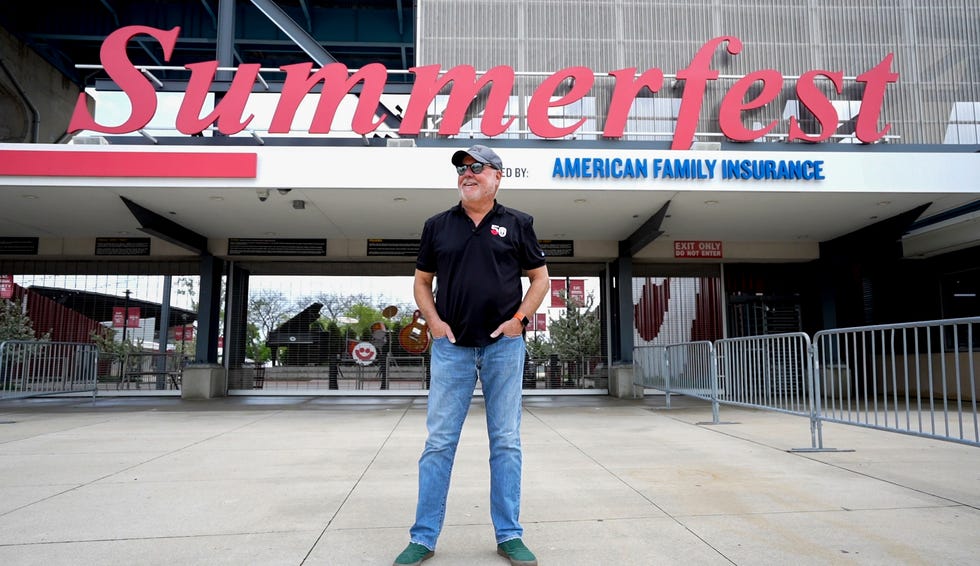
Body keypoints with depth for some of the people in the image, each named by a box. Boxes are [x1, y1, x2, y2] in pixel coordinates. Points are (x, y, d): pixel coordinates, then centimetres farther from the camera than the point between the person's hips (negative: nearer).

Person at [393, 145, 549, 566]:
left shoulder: (517, 224, 6)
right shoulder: (437, 225, 9)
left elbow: (540, 278, 9)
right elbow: (422, 282, 14)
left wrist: (519, 317, -5)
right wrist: (434, 322, -2)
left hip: (504, 345, -1)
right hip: (451, 345, 1)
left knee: (506, 441, 6)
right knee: (439, 441, 3)